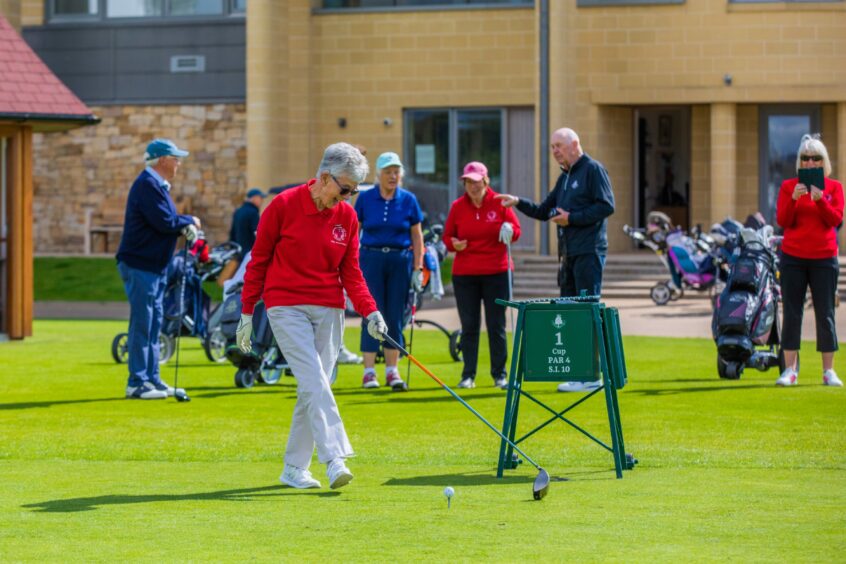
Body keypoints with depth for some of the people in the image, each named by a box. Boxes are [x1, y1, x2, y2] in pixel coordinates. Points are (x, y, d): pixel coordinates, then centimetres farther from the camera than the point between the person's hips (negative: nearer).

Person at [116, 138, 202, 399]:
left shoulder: (158, 185, 17)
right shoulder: (147, 184, -16)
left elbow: (169, 220, 16)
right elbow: (163, 222, -22)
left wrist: (185, 226, -5)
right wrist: (189, 222, -6)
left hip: (156, 266, 10)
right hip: (140, 265, -10)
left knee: (154, 323, 13)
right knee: (142, 324, -9)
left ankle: (151, 378, 19)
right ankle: (136, 383, -7)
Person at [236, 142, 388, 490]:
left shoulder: (347, 217, 5)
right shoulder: (284, 206, -7)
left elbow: (350, 272, 9)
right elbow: (259, 260, 0)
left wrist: (369, 310, -6)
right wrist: (247, 311, 0)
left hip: (329, 310, 5)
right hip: (286, 308, -5)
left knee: (313, 389, 5)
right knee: (315, 382, -17)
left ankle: (294, 468, 14)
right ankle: (334, 459, -25)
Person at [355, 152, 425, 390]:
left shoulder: (408, 200, 3)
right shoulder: (365, 199, 2)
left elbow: (417, 236, 7)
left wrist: (417, 269, 2)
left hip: (400, 260, 1)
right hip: (371, 258, -1)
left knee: (395, 315, 3)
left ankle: (392, 371, 9)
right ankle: (369, 372, 0)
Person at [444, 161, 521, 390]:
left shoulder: (499, 203, 0)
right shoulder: (457, 206, 5)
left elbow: (516, 229, 3)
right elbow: (447, 236, 10)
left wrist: (509, 231, -19)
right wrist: (454, 244, -12)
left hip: (496, 272, -2)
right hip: (464, 274, 2)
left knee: (496, 325, 1)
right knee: (469, 326, 3)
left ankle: (500, 374, 8)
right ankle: (468, 375, 8)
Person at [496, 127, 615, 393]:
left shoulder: (593, 170, -6)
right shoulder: (565, 177, 21)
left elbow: (606, 206, -14)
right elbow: (544, 211, 24)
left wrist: (572, 218, -14)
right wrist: (519, 203, 9)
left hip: (589, 253, -9)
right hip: (568, 255, 9)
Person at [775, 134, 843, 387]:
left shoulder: (834, 187, 6)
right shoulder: (789, 186, 5)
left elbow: (836, 219, -6)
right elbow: (782, 220, -3)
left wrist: (820, 199, -20)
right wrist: (793, 199, -18)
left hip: (824, 258, 0)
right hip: (793, 258, 0)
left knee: (825, 314, 1)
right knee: (792, 313, -1)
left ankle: (829, 371, 6)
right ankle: (790, 369, 2)